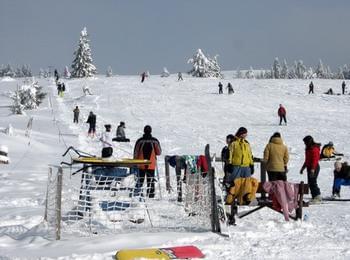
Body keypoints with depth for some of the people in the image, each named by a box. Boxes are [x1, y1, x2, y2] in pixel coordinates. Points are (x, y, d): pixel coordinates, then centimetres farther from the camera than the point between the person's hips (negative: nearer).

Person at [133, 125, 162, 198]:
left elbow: (135, 153, -1)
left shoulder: (139, 141, -5)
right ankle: (150, 194, 5)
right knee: (150, 180, 6)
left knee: (140, 179, 14)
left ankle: (137, 191, 5)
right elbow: (159, 152, 2)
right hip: (151, 165, -1)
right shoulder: (155, 141, -6)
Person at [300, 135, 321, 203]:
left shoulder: (314, 149, -14)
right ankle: (314, 197, 13)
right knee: (310, 183, 9)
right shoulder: (308, 149, 17)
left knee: (313, 182, -12)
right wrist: (303, 167, 26)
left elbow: (315, 160, -21)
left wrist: (312, 169, -26)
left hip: (314, 167, -10)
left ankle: (318, 197, -10)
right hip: (309, 167, 10)